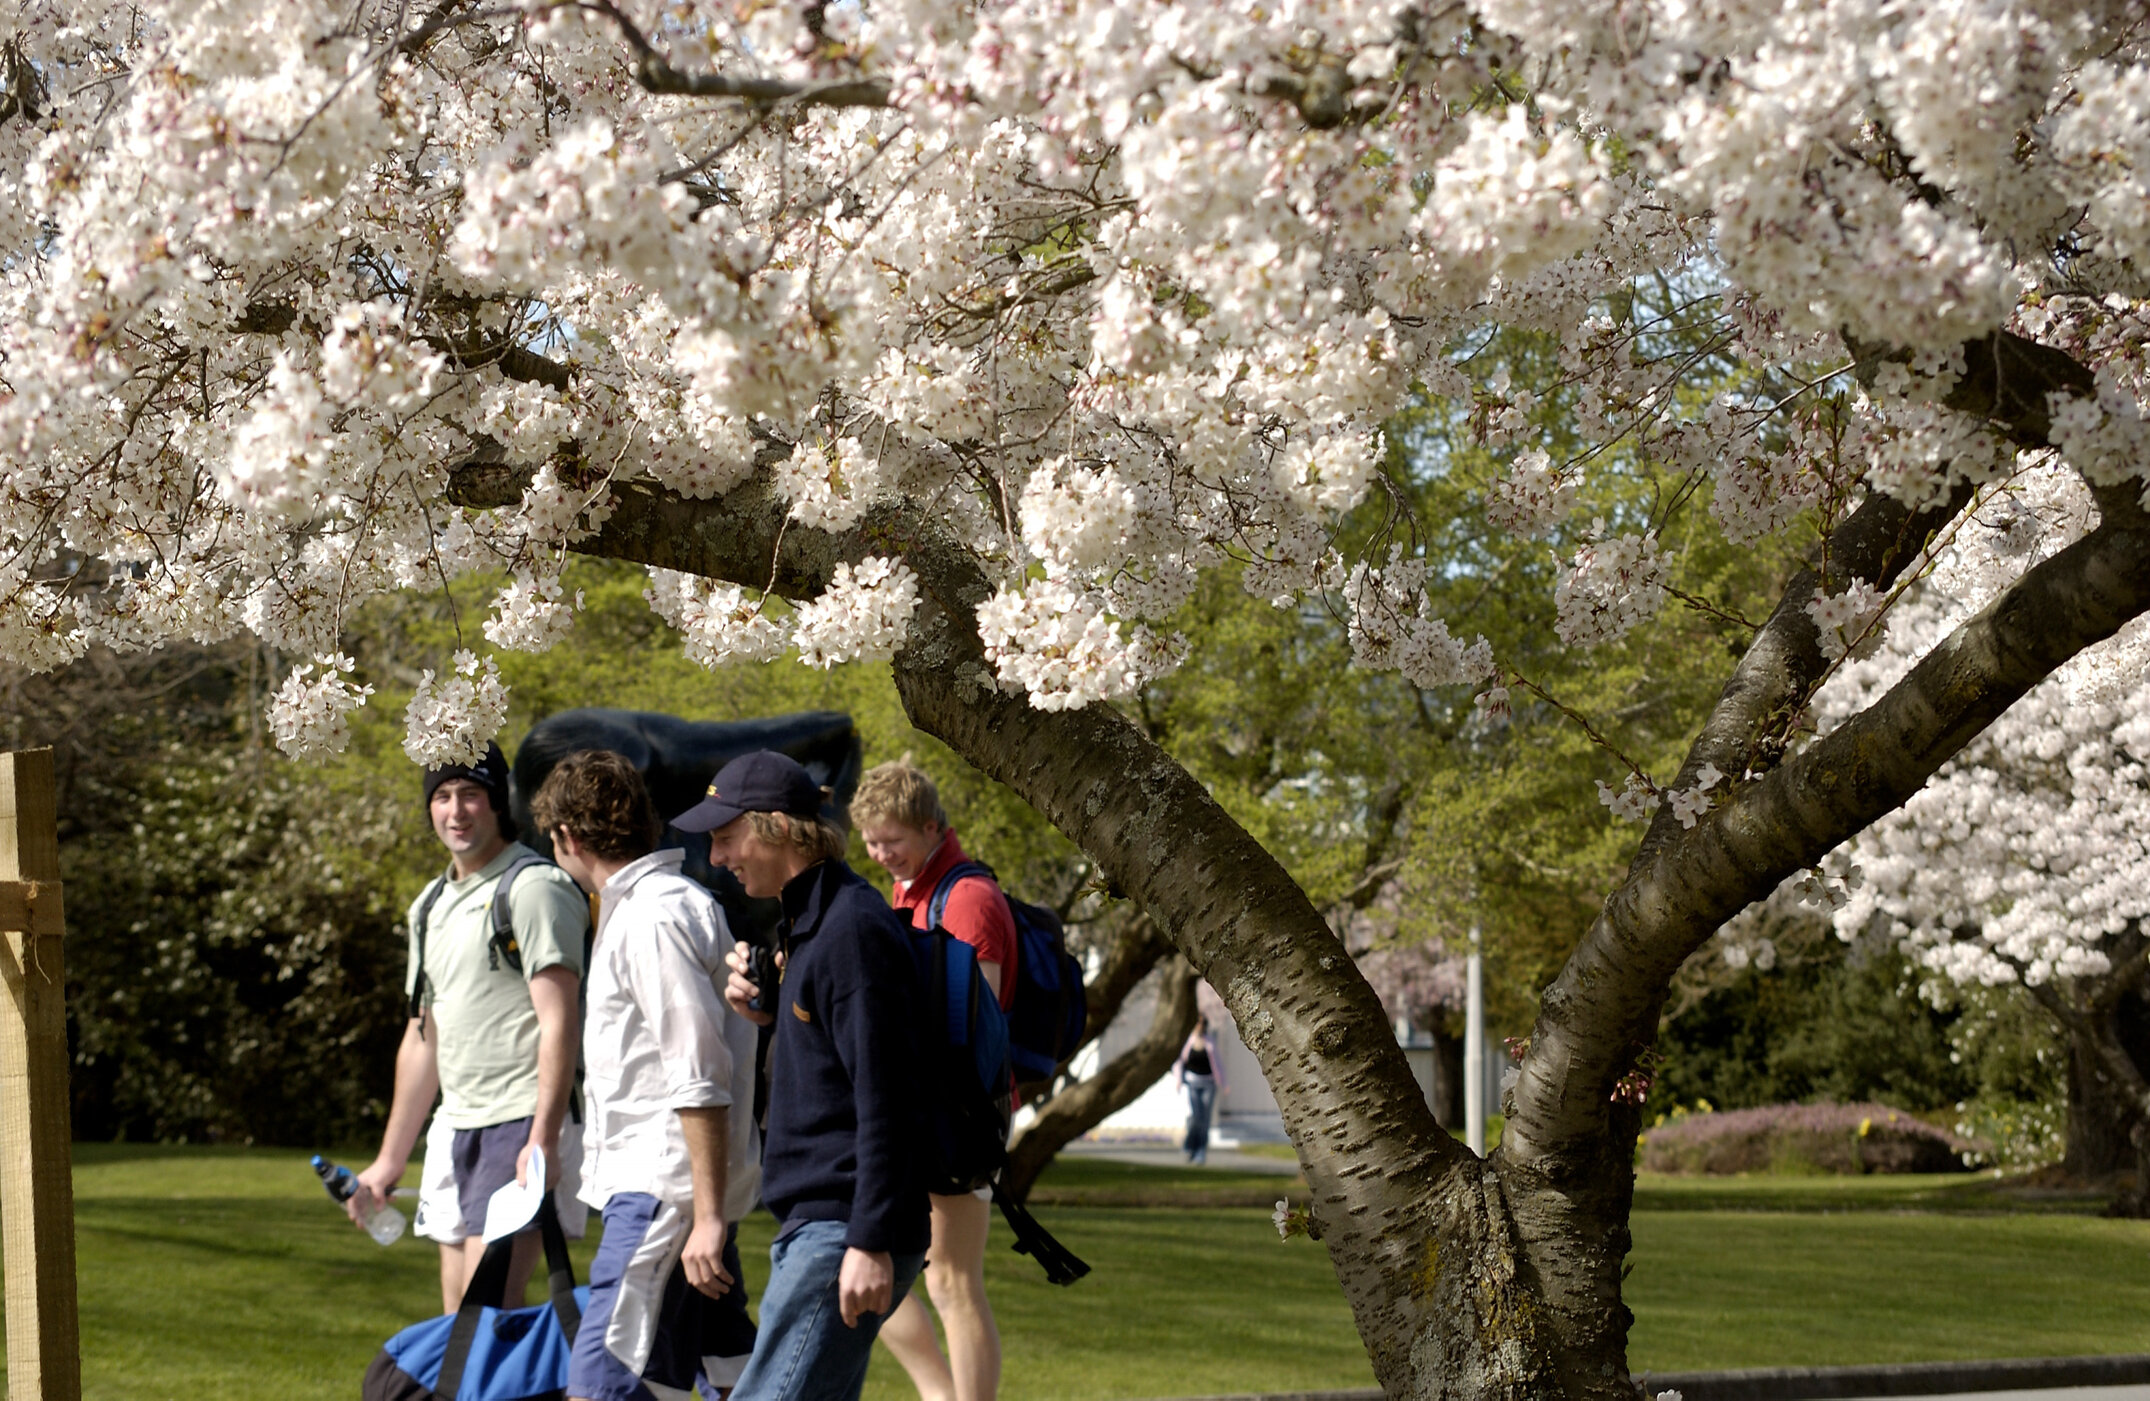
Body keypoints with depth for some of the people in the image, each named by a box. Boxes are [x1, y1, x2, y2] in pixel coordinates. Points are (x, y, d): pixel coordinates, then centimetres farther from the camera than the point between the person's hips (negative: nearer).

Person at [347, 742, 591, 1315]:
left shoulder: (534, 888, -8)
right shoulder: (432, 905, 19)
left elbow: (558, 1022, -16)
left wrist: (543, 1139, -24)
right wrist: (390, 1159, 25)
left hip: (522, 1123, -9)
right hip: (455, 1128, 9)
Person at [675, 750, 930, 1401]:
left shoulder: (853, 929, -15)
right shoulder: (806, 922, 17)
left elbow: (884, 1099, -20)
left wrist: (871, 1243, -23)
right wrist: (767, 1010, 7)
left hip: (843, 1231, -11)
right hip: (812, 1224, 11)